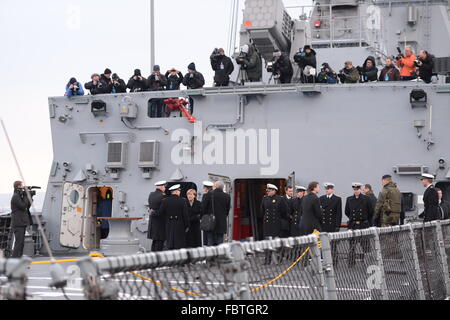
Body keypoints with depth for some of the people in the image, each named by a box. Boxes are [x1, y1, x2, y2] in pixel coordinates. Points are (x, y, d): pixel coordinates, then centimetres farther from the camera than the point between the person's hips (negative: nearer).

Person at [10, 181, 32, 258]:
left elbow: (28, 205, 17)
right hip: (18, 224, -10)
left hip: (22, 223, 10)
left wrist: (28, 197, 5)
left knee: (21, 243, 12)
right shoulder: (15, 197, -12)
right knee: (18, 243, -11)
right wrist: (25, 196, -10)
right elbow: (23, 206, -18)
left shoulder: (20, 196, 18)